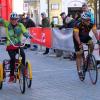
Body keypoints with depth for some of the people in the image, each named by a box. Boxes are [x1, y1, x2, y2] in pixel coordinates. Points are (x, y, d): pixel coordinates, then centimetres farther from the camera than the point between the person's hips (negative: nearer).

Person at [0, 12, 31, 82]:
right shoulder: (7, 24, 1)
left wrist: (28, 36, -31)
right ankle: (12, 75, -6)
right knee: (13, 58, -18)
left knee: (23, 55, -26)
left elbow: (25, 32, -11)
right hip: (10, 45, 0)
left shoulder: (20, 25, -1)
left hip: (19, 45, 0)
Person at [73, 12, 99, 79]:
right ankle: (79, 71, 0)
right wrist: (80, 43, -52)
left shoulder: (91, 24, -22)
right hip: (78, 38, -3)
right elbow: (76, 35, -39)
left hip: (86, 36, 3)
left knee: (91, 43, -28)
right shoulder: (78, 25, -32)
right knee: (79, 54, -7)